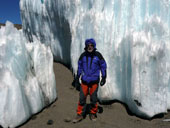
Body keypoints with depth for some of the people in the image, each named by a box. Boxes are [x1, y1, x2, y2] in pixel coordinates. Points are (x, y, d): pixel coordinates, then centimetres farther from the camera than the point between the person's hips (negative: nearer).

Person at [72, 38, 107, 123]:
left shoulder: (98, 55, -6)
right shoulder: (83, 55, 0)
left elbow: (103, 66, 3)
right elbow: (79, 67, 11)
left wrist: (104, 78, 1)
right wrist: (77, 79, 12)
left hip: (94, 80, -1)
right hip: (84, 80, 2)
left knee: (93, 98, 6)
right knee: (82, 98, 2)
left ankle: (93, 114, 25)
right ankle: (80, 115, 15)